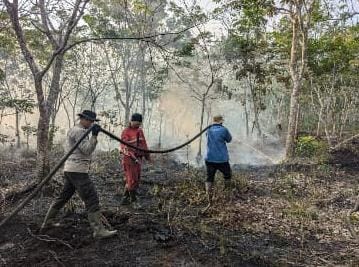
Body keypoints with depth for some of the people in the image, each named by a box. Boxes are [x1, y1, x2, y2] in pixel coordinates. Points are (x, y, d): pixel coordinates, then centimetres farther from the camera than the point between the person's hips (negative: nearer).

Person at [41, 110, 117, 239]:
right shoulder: (79, 131, -12)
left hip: (70, 170, 10)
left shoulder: (73, 130, 19)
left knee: (64, 196, 22)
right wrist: (94, 135, -25)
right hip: (77, 171, -10)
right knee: (92, 199, -10)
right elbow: (87, 150, -21)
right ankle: (99, 230, -10)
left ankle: (48, 222, 35)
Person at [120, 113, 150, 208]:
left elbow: (143, 143, 15)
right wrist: (134, 157, -29)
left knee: (136, 180, 11)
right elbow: (126, 147, -20)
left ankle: (125, 199, 24)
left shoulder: (140, 131, 10)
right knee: (132, 180, -5)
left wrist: (147, 156, 8)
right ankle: (134, 200, 7)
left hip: (138, 159, 8)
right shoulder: (126, 132, -13)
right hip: (129, 159, -8)